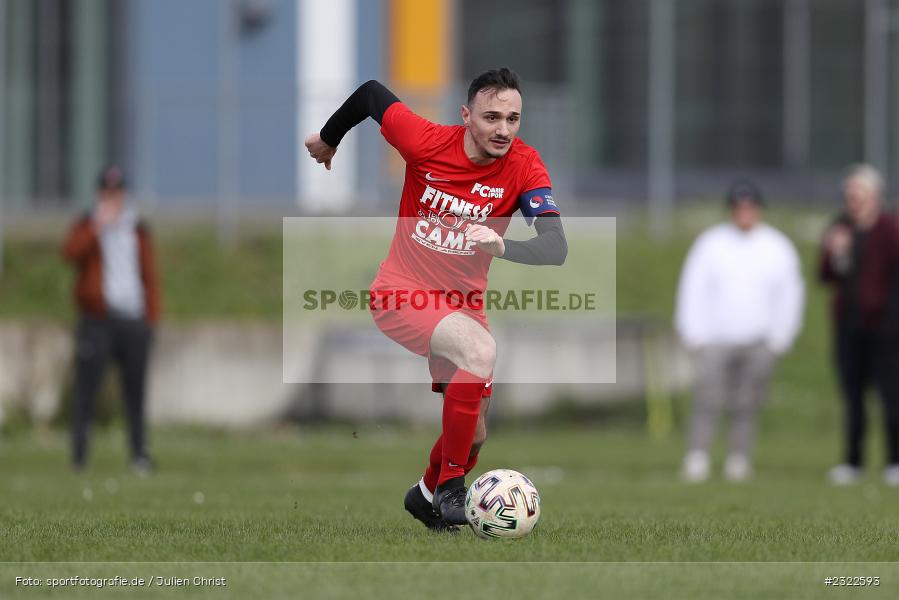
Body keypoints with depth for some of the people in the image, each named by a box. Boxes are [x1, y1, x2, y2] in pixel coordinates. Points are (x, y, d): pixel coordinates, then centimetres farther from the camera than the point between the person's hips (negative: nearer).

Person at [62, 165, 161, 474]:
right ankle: (78, 457, -7)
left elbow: (149, 275, 16)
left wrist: (152, 317, 8)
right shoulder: (87, 226, 6)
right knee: (86, 388, -7)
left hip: (134, 320, 3)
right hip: (98, 320, -3)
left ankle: (139, 455, 9)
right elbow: (71, 252, -16)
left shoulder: (137, 229, 16)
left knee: (135, 390, 5)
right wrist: (98, 226, -25)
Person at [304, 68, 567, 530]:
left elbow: (555, 247, -25)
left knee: (472, 435, 12)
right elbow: (370, 93, 1)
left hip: (462, 304, 4)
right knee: (481, 351, -32)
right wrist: (328, 138, 18)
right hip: (402, 295, -4)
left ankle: (426, 495, 45)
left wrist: (502, 246, -44)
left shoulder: (524, 167, -15)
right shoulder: (426, 141, -17)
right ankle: (449, 487, -22)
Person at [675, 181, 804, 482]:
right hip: (714, 341, -1)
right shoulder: (710, 243, 5)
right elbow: (693, 290, 5)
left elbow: (789, 296, 12)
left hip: (758, 344, 1)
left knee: (747, 406, -2)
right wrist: (694, 337, -2)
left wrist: (778, 340, 5)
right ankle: (696, 460, -15)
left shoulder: (777, 248, 8)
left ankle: (738, 462, 3)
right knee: (707, 400, -12)